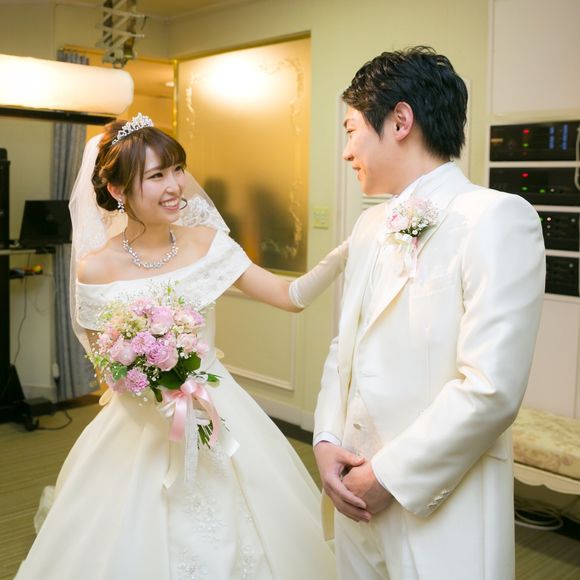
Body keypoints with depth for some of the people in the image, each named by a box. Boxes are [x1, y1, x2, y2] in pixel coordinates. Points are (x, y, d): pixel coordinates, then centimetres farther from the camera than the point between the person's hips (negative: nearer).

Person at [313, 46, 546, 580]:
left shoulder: (498, 217, -16)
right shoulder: (370, 226, 8)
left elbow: (491, 390, -22)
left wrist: (390, 475, -15)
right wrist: (327, 441, -1)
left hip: (439, 503, -6)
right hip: (358, 486, 7)